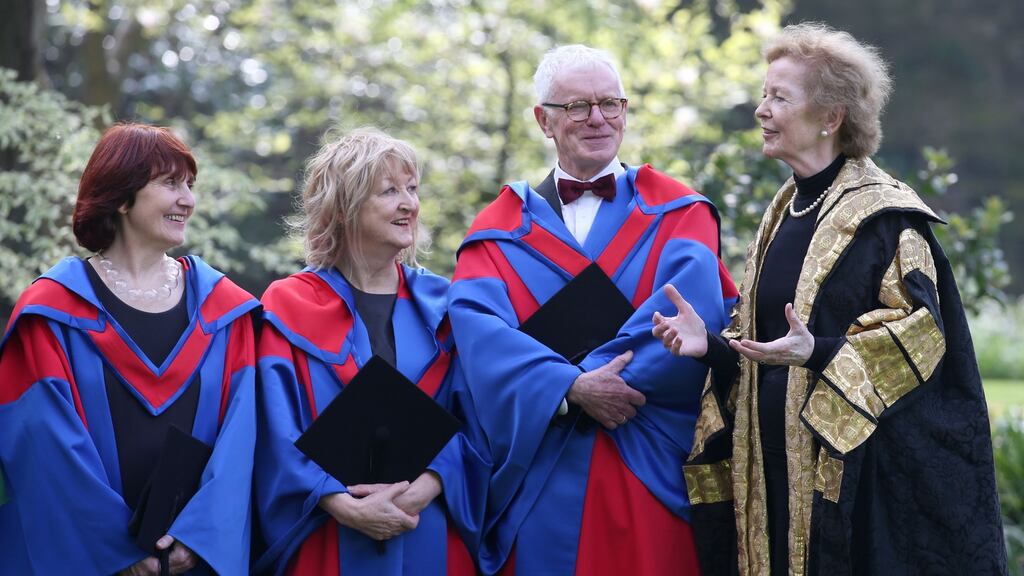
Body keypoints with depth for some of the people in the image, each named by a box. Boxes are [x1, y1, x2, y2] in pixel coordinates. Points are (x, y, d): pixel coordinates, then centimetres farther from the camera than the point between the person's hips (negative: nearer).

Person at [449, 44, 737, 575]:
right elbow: (476, 323, -9)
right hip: (540, 485, 1)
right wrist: (573, 388, -22)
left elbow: (694, 299, -12)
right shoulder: (501, 227, 8)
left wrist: (595, 381, -20)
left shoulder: (674, 212, 7)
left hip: (650, 475, 0)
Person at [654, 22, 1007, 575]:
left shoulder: (882, 214, -9)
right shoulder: (784, 212, 15)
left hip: (855, 467, -7)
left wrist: (817, 353, -27)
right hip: (777, 462, 7)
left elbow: (920, 333, -15)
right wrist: (711, 343, -1)